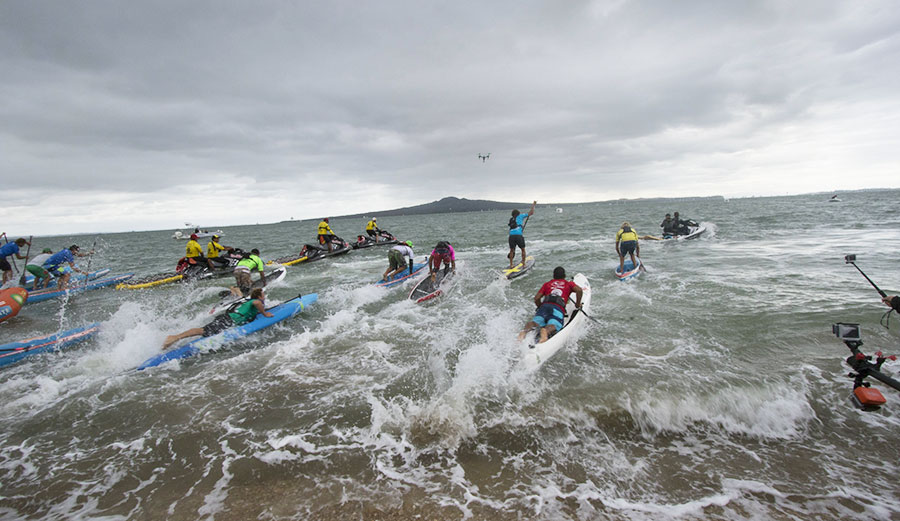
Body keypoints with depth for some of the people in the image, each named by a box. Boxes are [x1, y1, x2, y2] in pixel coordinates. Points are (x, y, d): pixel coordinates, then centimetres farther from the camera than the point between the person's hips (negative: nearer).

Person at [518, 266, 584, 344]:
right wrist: (578, 304, 20)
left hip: (544, 306, 2)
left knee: (535, 322, -16)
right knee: (553, 326, -23)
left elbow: (536, 298, 20)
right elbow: (579, 290, 8)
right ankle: (546, 331, -57)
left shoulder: (547, 284, 31)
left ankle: (525, 330, -48)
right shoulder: (569, 283, 28)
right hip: (558, 308, -2)